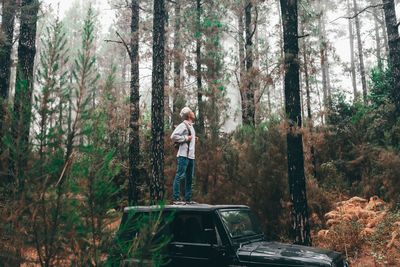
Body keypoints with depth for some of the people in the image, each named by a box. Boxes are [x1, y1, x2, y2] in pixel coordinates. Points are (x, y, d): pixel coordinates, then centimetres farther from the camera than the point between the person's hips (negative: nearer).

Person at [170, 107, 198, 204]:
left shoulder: (191, 126, 22)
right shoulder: (183, 125, -8)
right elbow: (173, 136, -17)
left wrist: (194, 139, 12)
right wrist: (186, 138, -14)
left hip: (191, 155, 10)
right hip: (183, 155, -10)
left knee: (189, 178, 11)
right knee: (180, 176, -8)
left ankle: (188, 199, 17)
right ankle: (176, 198, -5)